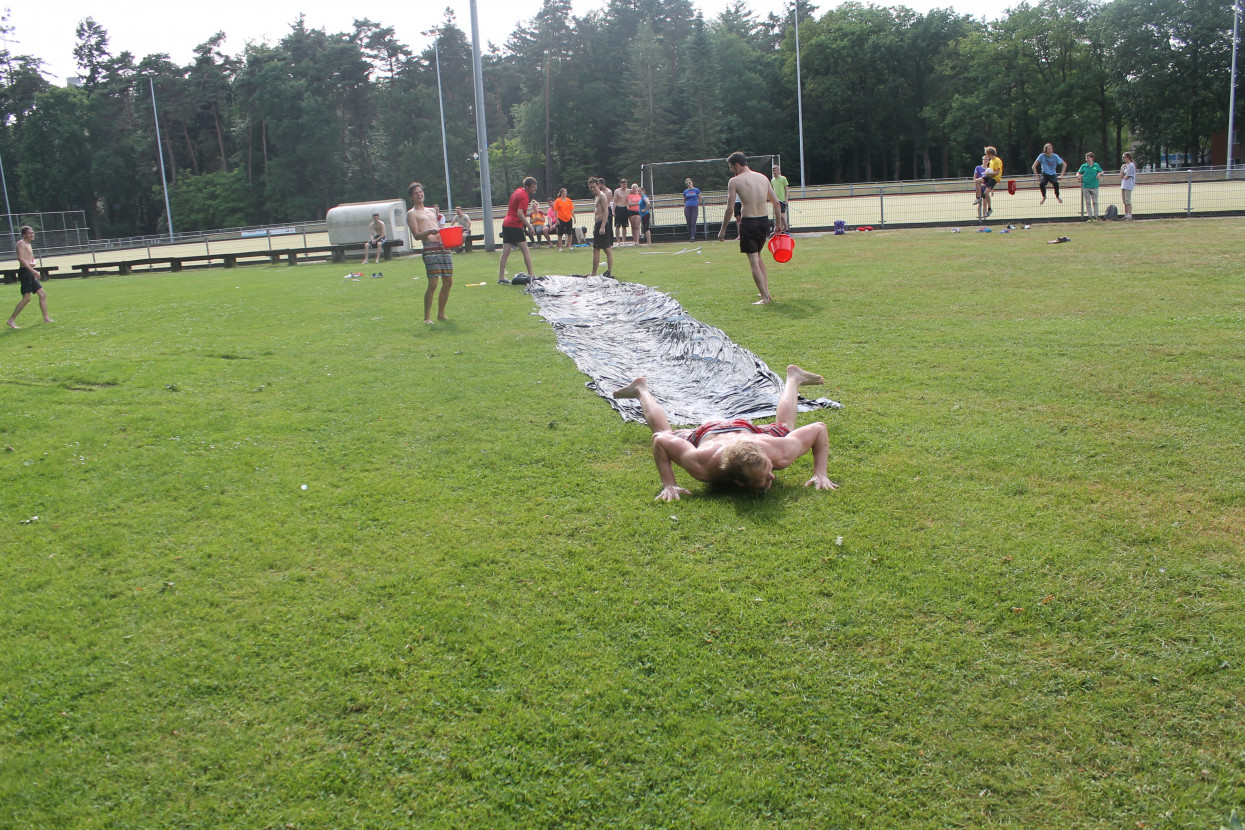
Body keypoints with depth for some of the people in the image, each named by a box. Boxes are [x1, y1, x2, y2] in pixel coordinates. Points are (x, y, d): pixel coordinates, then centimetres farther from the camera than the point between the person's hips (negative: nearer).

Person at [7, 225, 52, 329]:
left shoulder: (28, 245, 21)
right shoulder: (21, 243, -7)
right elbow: (21, 258, -20)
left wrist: (33, 263, 1)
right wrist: (32, 270, -25)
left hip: (30, 273, 9)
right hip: (24, 271, -9)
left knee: (43, 294, 5)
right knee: (26, 298, -11)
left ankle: (46, 318, 7)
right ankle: (11, 320, -5)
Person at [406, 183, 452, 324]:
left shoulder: (432, 211, 26)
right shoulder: (412, 214, 6)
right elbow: (416, 235, -4)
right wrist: (430, 232, -22)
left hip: (444, 247, 7)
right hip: (431, 249, -7)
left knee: (448, 282, 5)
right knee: (433, 284, -13)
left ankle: (441, 314, 17)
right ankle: (427, 317, -4)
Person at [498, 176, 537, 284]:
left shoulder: (518, 190, 16)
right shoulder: (524, 196, -13)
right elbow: (520, 213, -23)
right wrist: (529, 225, -20)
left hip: (506, 224, 9)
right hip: (515, 226, -9)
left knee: (505, 252, 5)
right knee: (525, 250, -4)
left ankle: (501, 278, 5)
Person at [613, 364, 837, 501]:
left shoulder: (780, 454, -45)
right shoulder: (702, 466, -49)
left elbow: (819, 428, -30)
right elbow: (660, 439, -36)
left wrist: (820, 474, -36)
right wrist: (669, 485, -39)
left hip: (746, 430, 1)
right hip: (705, 434, -1)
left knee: (785, 427, 34)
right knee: (664, 430, 31)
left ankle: (793, 377, 57)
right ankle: (640, 389, 56)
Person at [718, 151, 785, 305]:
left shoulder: (735, 181, -6)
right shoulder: (763, 178, 10)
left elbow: (729, 208, -9)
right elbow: (776, 202, 12)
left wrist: (723, 230, -2)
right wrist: (778, 223, 21)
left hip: (748, 223, -6)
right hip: (764, 222, 6)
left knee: (754, 261, -2)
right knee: (758, 257, 23)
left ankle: (765, 297, -7)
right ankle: (766, 292, 22)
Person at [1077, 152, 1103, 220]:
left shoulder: (1096, 165, 4)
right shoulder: (1083, 166, 4)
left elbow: (1102, 172, 13)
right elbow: (1078, 173, 10)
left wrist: (1099, 174, -9)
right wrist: (1078, 175, -12)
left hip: (1094, 187, 0)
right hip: (1086, 187, 1)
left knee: (1095, 202, 3)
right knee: (1087, 203, 3)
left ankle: (1095, 216, 8)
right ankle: (1090, 217, 8)